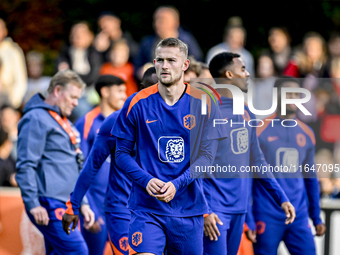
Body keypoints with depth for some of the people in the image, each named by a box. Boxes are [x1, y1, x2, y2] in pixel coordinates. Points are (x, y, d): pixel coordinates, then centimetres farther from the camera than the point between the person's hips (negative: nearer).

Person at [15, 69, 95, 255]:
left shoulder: (63, 123, 24)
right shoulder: (37, 118, -7)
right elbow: (25, 165, -14)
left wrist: (83, 203, 23)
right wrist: (33, 204, -19)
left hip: (65, 205, 9)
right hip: (48, 204, -9)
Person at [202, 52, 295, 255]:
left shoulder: (246, 113, 14)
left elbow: (257, 161, 21)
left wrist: (281, 198, 15)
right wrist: (204, 210, -21)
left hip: (239, 208, 8)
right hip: (215, 209, -8)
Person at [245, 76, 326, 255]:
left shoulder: (307, 134, 10)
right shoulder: (260, 131, -5)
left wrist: (316, 217, 16)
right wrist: (248, 220, -9)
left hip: (299, 218, 4)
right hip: (267, 218, -4)